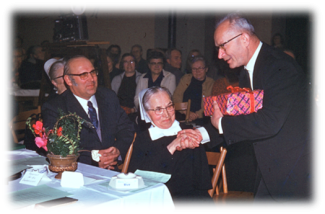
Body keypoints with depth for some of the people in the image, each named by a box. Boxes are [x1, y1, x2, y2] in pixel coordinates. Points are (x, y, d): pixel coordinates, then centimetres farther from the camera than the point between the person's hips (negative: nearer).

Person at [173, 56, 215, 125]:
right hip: (182, 116, 2)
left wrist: (197, 114, -14)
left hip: (199, 119, -2)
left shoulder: (211, 83, 12)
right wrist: (186, 112, -8)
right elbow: (176, 96, 8)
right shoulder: (185, 78, 19)